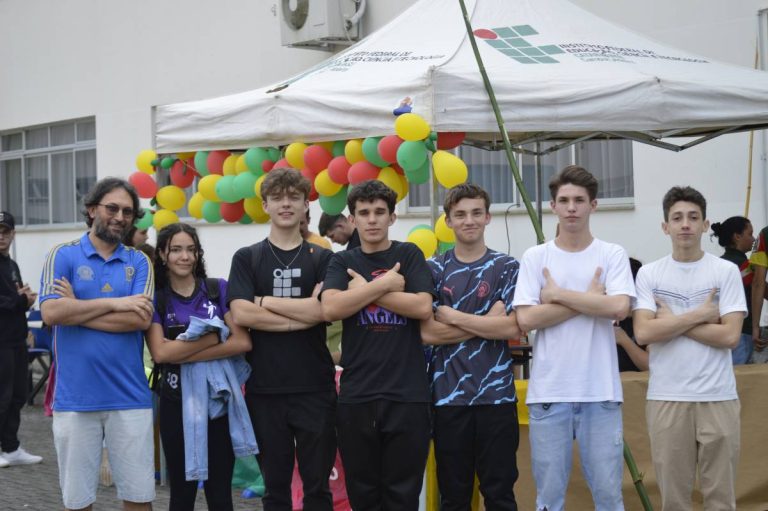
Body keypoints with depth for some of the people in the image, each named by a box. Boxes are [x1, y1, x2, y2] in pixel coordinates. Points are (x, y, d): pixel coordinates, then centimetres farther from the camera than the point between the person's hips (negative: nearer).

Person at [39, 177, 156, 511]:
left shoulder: (139, 262, 6)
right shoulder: (63, 256, 2)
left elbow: (141, 319, -9)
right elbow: (50, 312, -13)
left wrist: (76, 309, -9)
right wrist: (114, 303, -12)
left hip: (129, 397, 1)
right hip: (75, 399, -1)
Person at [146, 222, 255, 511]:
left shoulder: (219, 289, 1)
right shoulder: (155, 298, 1)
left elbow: (243, 342, -9)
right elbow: (160, 353, -13)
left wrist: (183, 353, -14)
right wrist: (213, 337, -13)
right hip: (176, 403, 0)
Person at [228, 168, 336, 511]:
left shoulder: (322, 258, 6)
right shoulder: (246, 258, 5)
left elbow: (322, 309, -11)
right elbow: (240, 314, -9)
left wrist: (263, 301, -7)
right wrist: (300, 318, -12)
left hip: (315, 387, 0)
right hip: (264, 388, 0)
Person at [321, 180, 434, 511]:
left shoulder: (409, 255, 7)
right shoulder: (342, 262, 9)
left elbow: (423, 307, -9)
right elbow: (331, 308, -10)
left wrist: (365, 290, -6)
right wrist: (385, 284, -9)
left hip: (407, 395, -1)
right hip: (356, 396, 1)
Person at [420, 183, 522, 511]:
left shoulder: (507, 267, 3)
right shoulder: (433, 269, 5)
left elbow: (512, 328, -10)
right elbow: (427, 333, -6)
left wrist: (451, 316, -9)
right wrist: (487, 321, -11)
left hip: (497, 395, -1)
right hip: (448, 396, 1)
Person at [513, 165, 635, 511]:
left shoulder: (612, 255, 4)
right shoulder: (535, 257, 4)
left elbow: (619, 308, -13)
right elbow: (526, 319, -7)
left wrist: (557, 294, -8)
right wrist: (590, 298, -8)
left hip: (601, 391, 0)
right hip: (548, 391, 0)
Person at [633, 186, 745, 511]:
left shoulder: (726, 272, 0)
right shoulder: (649, 274, 3)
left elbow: (730, 336, -9)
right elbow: (643, 333, -10)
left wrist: (670, 321, -8)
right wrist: (699, 315, -10)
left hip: (718, 398, -1)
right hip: (666, 398, 1)